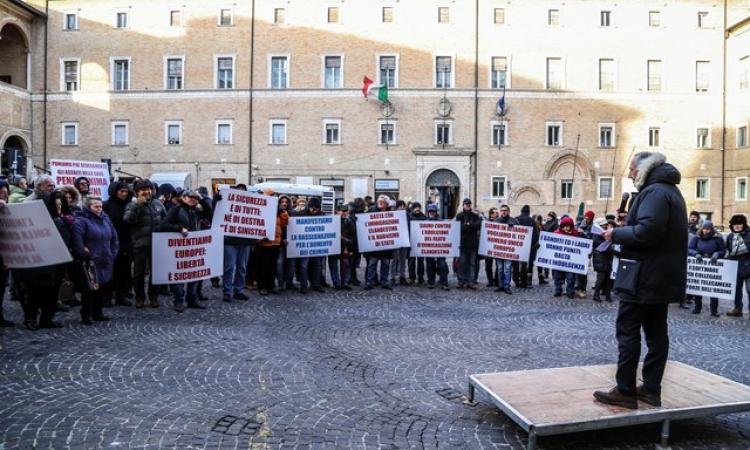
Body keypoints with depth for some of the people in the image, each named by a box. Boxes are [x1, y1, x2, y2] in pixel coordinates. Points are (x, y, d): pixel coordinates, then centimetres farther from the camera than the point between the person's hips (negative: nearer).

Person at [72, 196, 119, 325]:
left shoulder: (105, 219, 13)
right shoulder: (81, 221, -9)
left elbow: (114, 238, 18)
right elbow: (77, 241, -19)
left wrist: (113, 254, 11)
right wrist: (85, 255, -17)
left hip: (105, 262, 7)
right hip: (90, 262, -7)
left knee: (102, 288, 13)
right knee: (89, 289, -2)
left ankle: (97, 313, 25)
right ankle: (85, 315, 9)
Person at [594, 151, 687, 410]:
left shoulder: (654, 192, -15)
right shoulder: (670, 191, 19)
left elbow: (646, 231, -27)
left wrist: (616, 233, -12)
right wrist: (622, 231, 10)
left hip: (643, 278, -11)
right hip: (663, 278, 11)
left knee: (628, 332, -5)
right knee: (656, 332, 12)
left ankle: (625, 392, 1)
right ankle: (651, 389, 19)